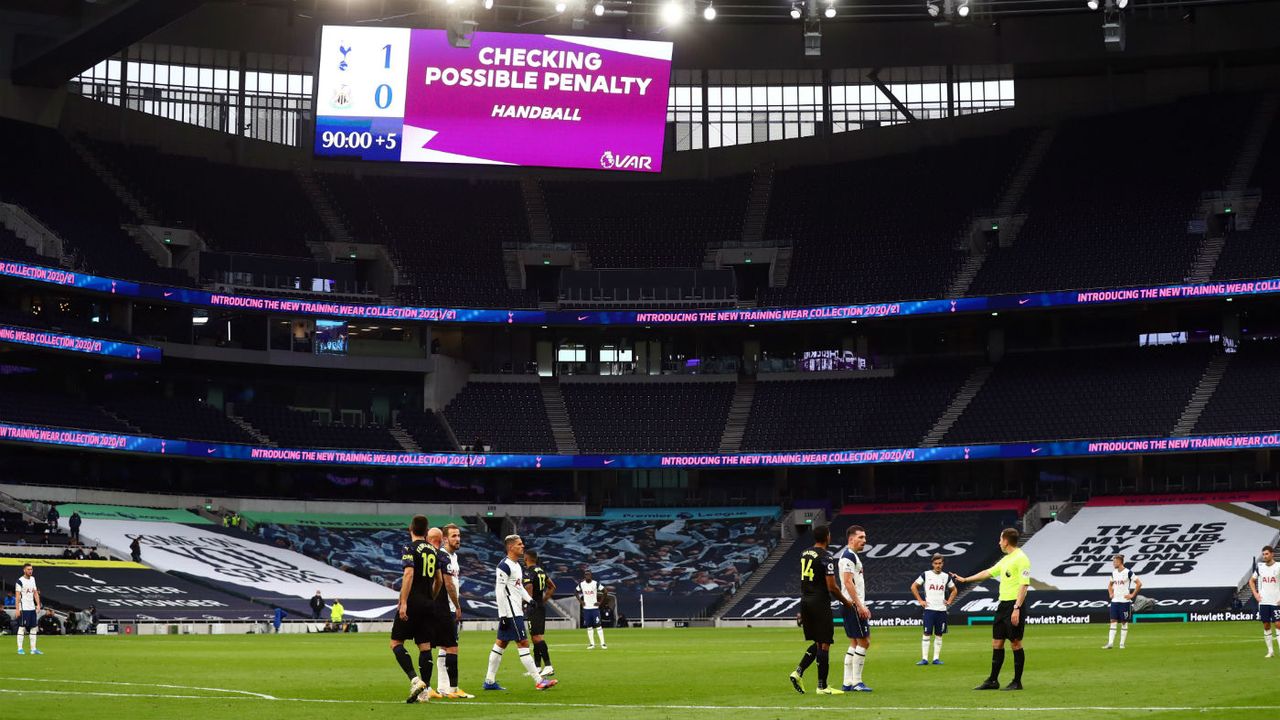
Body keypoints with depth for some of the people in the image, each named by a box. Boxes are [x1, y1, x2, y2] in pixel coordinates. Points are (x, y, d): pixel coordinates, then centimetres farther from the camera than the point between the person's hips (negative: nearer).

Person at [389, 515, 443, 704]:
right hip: (428, 604, 6)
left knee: (396, 642, 0)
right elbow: (439, 580, 19)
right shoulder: (433, 550, 13)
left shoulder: (410, 549, -7)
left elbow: (409, 574, -19)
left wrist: (403, 602, -22)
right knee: (424, 646, 5)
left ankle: (414, 679, -17)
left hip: (412, 603, -6)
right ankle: (425, 688, 1)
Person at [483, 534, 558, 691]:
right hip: (510, 612, -10)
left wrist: (529, 599, 9)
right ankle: (538, 681, -9)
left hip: (516, 611, 10)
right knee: (523, 643, -9)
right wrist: (503, 615, -20)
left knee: (501, 643, 12)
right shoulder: (504, 566, -15)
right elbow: (499, 591, -18)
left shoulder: (517, 565, 16)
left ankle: (490, 681, 16)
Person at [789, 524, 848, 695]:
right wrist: (846, 602, -1)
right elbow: (832, 587, -16)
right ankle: (822, 686, 2)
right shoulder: (826, 558, -14)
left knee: (818, 643, 17)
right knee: (824, 644, 0)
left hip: (805, 602, 8)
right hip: (820, 603, -8)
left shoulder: (804, 554, 10)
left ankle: (798, 672, 3)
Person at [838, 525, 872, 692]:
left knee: (855, 643, 11)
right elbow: (848, 582, -20)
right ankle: (856, 682, -6)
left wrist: (863, 606, 24)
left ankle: (848, 683, 11)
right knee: (864, 642, -8)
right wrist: (860, 606, -22)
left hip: (853, 606, 11)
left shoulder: (852, 556, 19)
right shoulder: (849, 556, -13)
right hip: (853, 605, -11)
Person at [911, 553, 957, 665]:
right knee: (927, 634, -6)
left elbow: (954, 590, 23)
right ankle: (924, 659, -5)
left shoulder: (946, 577, 9)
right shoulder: (926, 575, 1)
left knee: (939, 635, 4)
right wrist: (920, 600, 0)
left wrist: (949, 601, 10)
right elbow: (913, 587, 6)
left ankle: (936, 658, 9)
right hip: (929, 609, -3)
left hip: (941, 610, 3)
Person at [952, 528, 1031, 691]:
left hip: (1014, 605, -9)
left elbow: (1024, 585, -18)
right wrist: (965, 579, 34)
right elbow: (988, 572, 28)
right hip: (1003, 604, 9)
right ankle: (993, 681, 15)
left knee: (1016, 642, -3)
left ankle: (1017, 682, 3)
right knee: (997, 642, 10)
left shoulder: (1021, 559, -12)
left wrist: (1017, 608, -23)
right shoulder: (1006, 560, 17)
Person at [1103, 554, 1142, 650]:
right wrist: (1110, 593, 12)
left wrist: (1132, 595, -10)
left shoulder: (1128, 572, -9)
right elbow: (1110, 584, 27)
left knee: (1124, 623, 2)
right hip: (1114, 601, 6)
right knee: (1113, 622, -1)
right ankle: (1110, 643, -4)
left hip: (1124, 601, -6)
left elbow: (1139, 583, -10)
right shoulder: (1114, 573, 10)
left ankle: (1122, 643, 8)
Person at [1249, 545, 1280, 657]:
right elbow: (1251, 581, 20)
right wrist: (1255, 594, 7)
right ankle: (1270, 650, 12)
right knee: (1266, 626, 5)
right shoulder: (1260, 567, 6)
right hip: (1263, 601, 4)